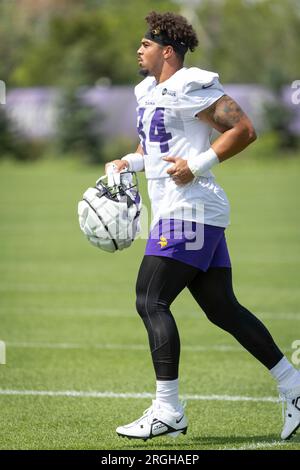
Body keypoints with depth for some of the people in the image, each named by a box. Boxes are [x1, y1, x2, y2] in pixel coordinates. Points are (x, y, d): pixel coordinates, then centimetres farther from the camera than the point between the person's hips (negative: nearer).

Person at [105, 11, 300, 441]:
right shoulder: (149, 91, 18)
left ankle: (168, 411, -10)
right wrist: (131, 162, 14)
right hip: (190, 214, 10)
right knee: (224, 310, 10)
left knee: (151, 302, -11)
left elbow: (244, 129, -15)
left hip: (188, 211, -10)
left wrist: (197, 166, -20)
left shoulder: (188, 87, -12)